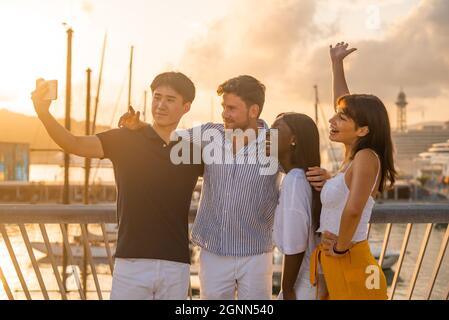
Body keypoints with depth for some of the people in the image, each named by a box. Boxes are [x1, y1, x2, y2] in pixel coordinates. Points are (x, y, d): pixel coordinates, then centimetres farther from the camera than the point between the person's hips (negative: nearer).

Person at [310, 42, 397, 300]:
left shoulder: (366, 157, -18)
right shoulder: (353, 155, 5)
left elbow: (353, 209, -34)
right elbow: (344, 105, 19)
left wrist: (341, 246, -20)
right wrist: (337, 63, 26)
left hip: (350, 267, -8)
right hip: (335, 266, 8)